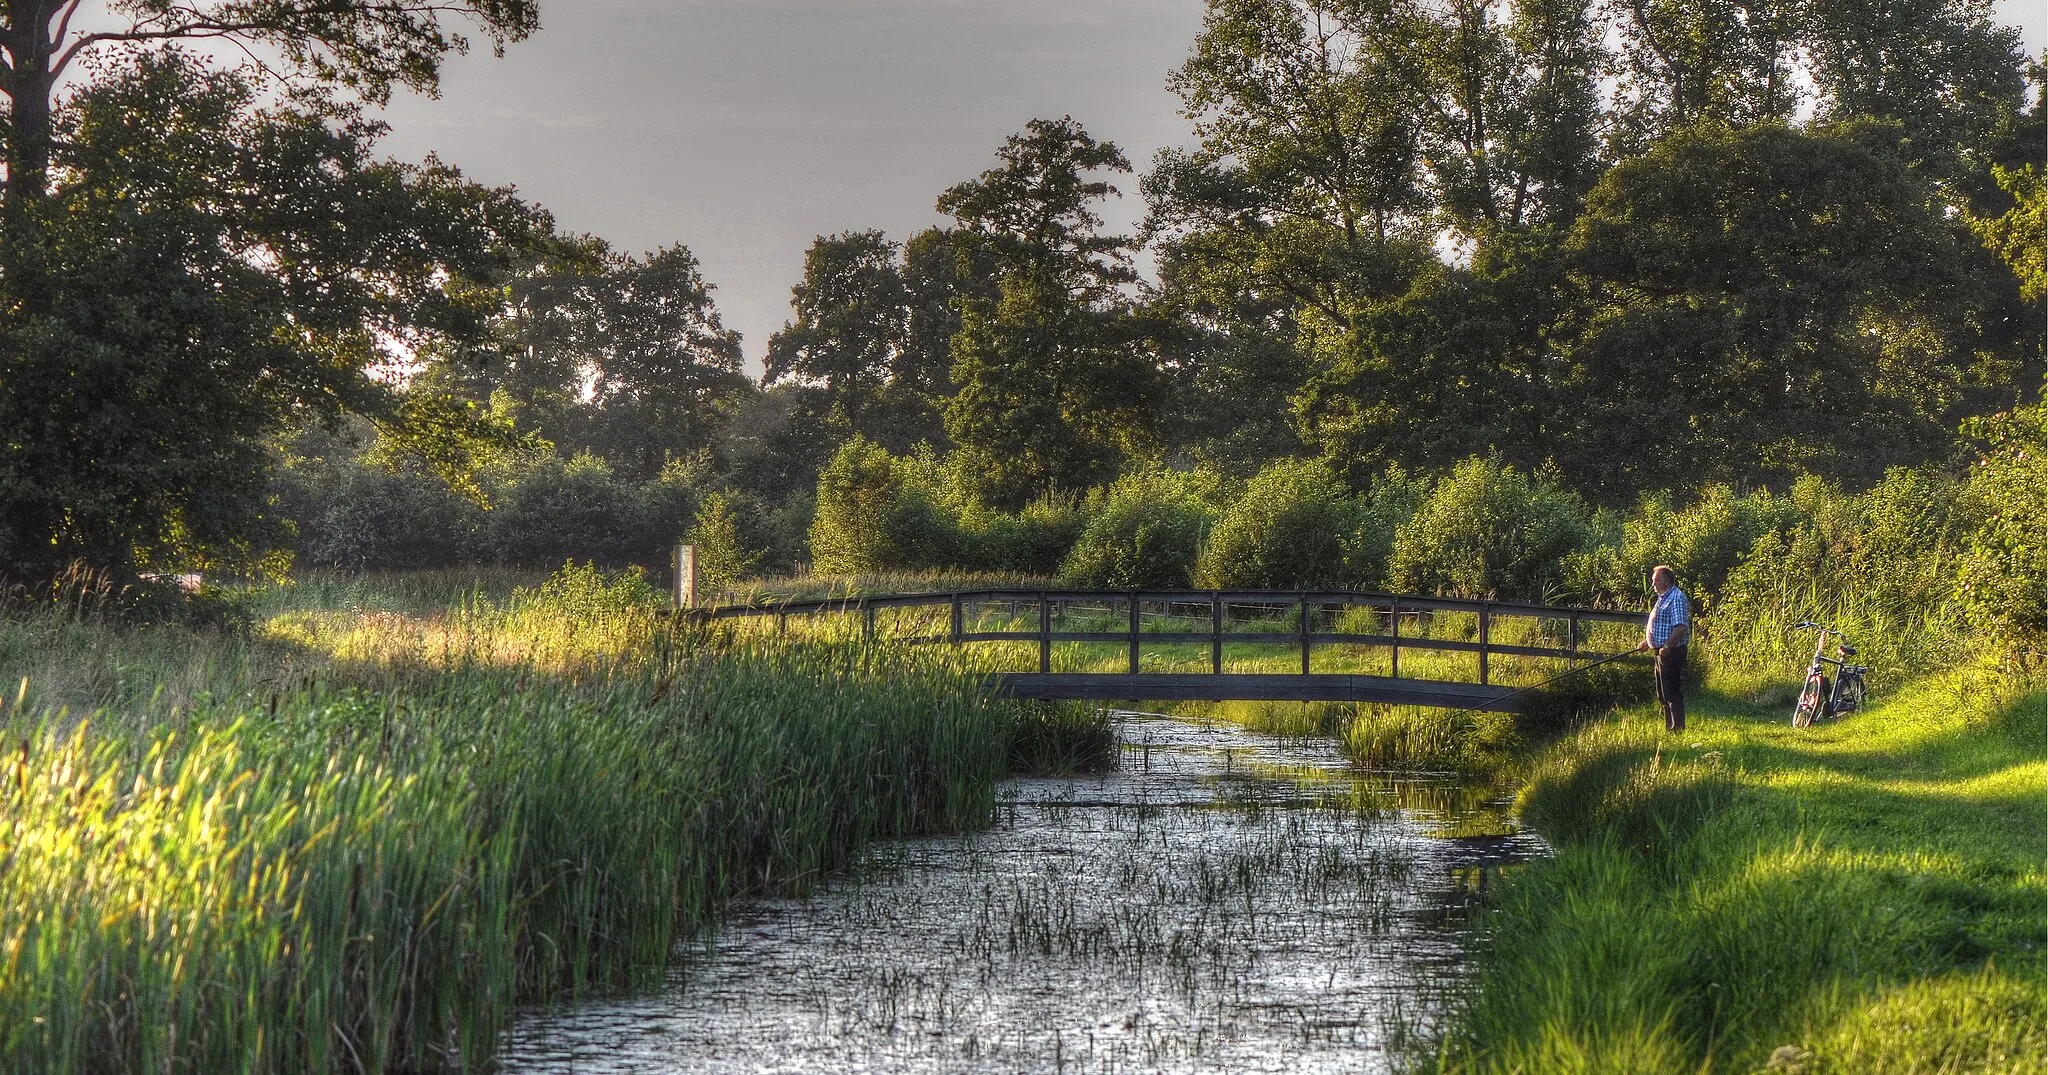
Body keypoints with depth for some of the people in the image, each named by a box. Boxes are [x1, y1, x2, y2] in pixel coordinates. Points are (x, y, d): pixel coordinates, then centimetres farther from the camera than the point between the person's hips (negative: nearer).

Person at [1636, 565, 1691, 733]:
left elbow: (1681, 626, -24)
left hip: (1672, 653, -11)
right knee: (1663, 694, 14)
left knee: (1672, 693, -9)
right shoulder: (1663, 598, 18)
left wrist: (1667, 646, -28)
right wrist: (1646, 642, 20)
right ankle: (1670, 728, 20)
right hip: (1662, 652, 11)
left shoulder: (1676, 598, -15)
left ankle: (1678, 728, -7)